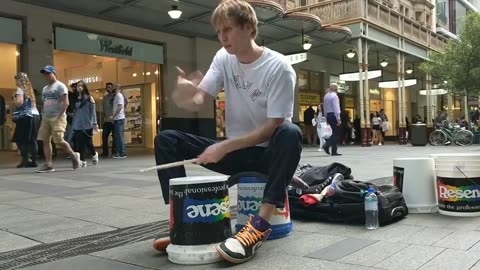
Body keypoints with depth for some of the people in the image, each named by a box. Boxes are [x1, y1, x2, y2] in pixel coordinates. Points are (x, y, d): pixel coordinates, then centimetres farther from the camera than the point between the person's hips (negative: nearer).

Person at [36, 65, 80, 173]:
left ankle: (74, 156, 10)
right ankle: (48, 165, 2)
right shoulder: (45, 88, 19)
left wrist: (59, 116, -18)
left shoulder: (60, 86, -5)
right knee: (45, 140, 0)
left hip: (57, 118, -8)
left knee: (59, 141, -12)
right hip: (46, 118, 8)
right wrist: (43, 115, 11)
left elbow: (65, 103, -13)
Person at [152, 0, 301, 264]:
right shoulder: (223, 58, 1)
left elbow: (273, 127, -20)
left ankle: (260, 224, -38)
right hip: (234, 151, 5)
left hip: (267, 153, -4)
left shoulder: (279, 68, -15)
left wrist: (225, 146, -29)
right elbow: (198, 101, -8)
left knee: (290, 133, -38)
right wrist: (184, 96, -32)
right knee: (166, 140, -9)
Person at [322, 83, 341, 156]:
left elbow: (325, 108, 18)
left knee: (334, 133, 14)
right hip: (334, 115, -8)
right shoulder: (334, 96, -10)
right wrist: (338, 119, -18)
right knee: (335, 133, -4)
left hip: (328, 115, 8)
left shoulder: (326, 96, 15)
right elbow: (336, 108, -17)